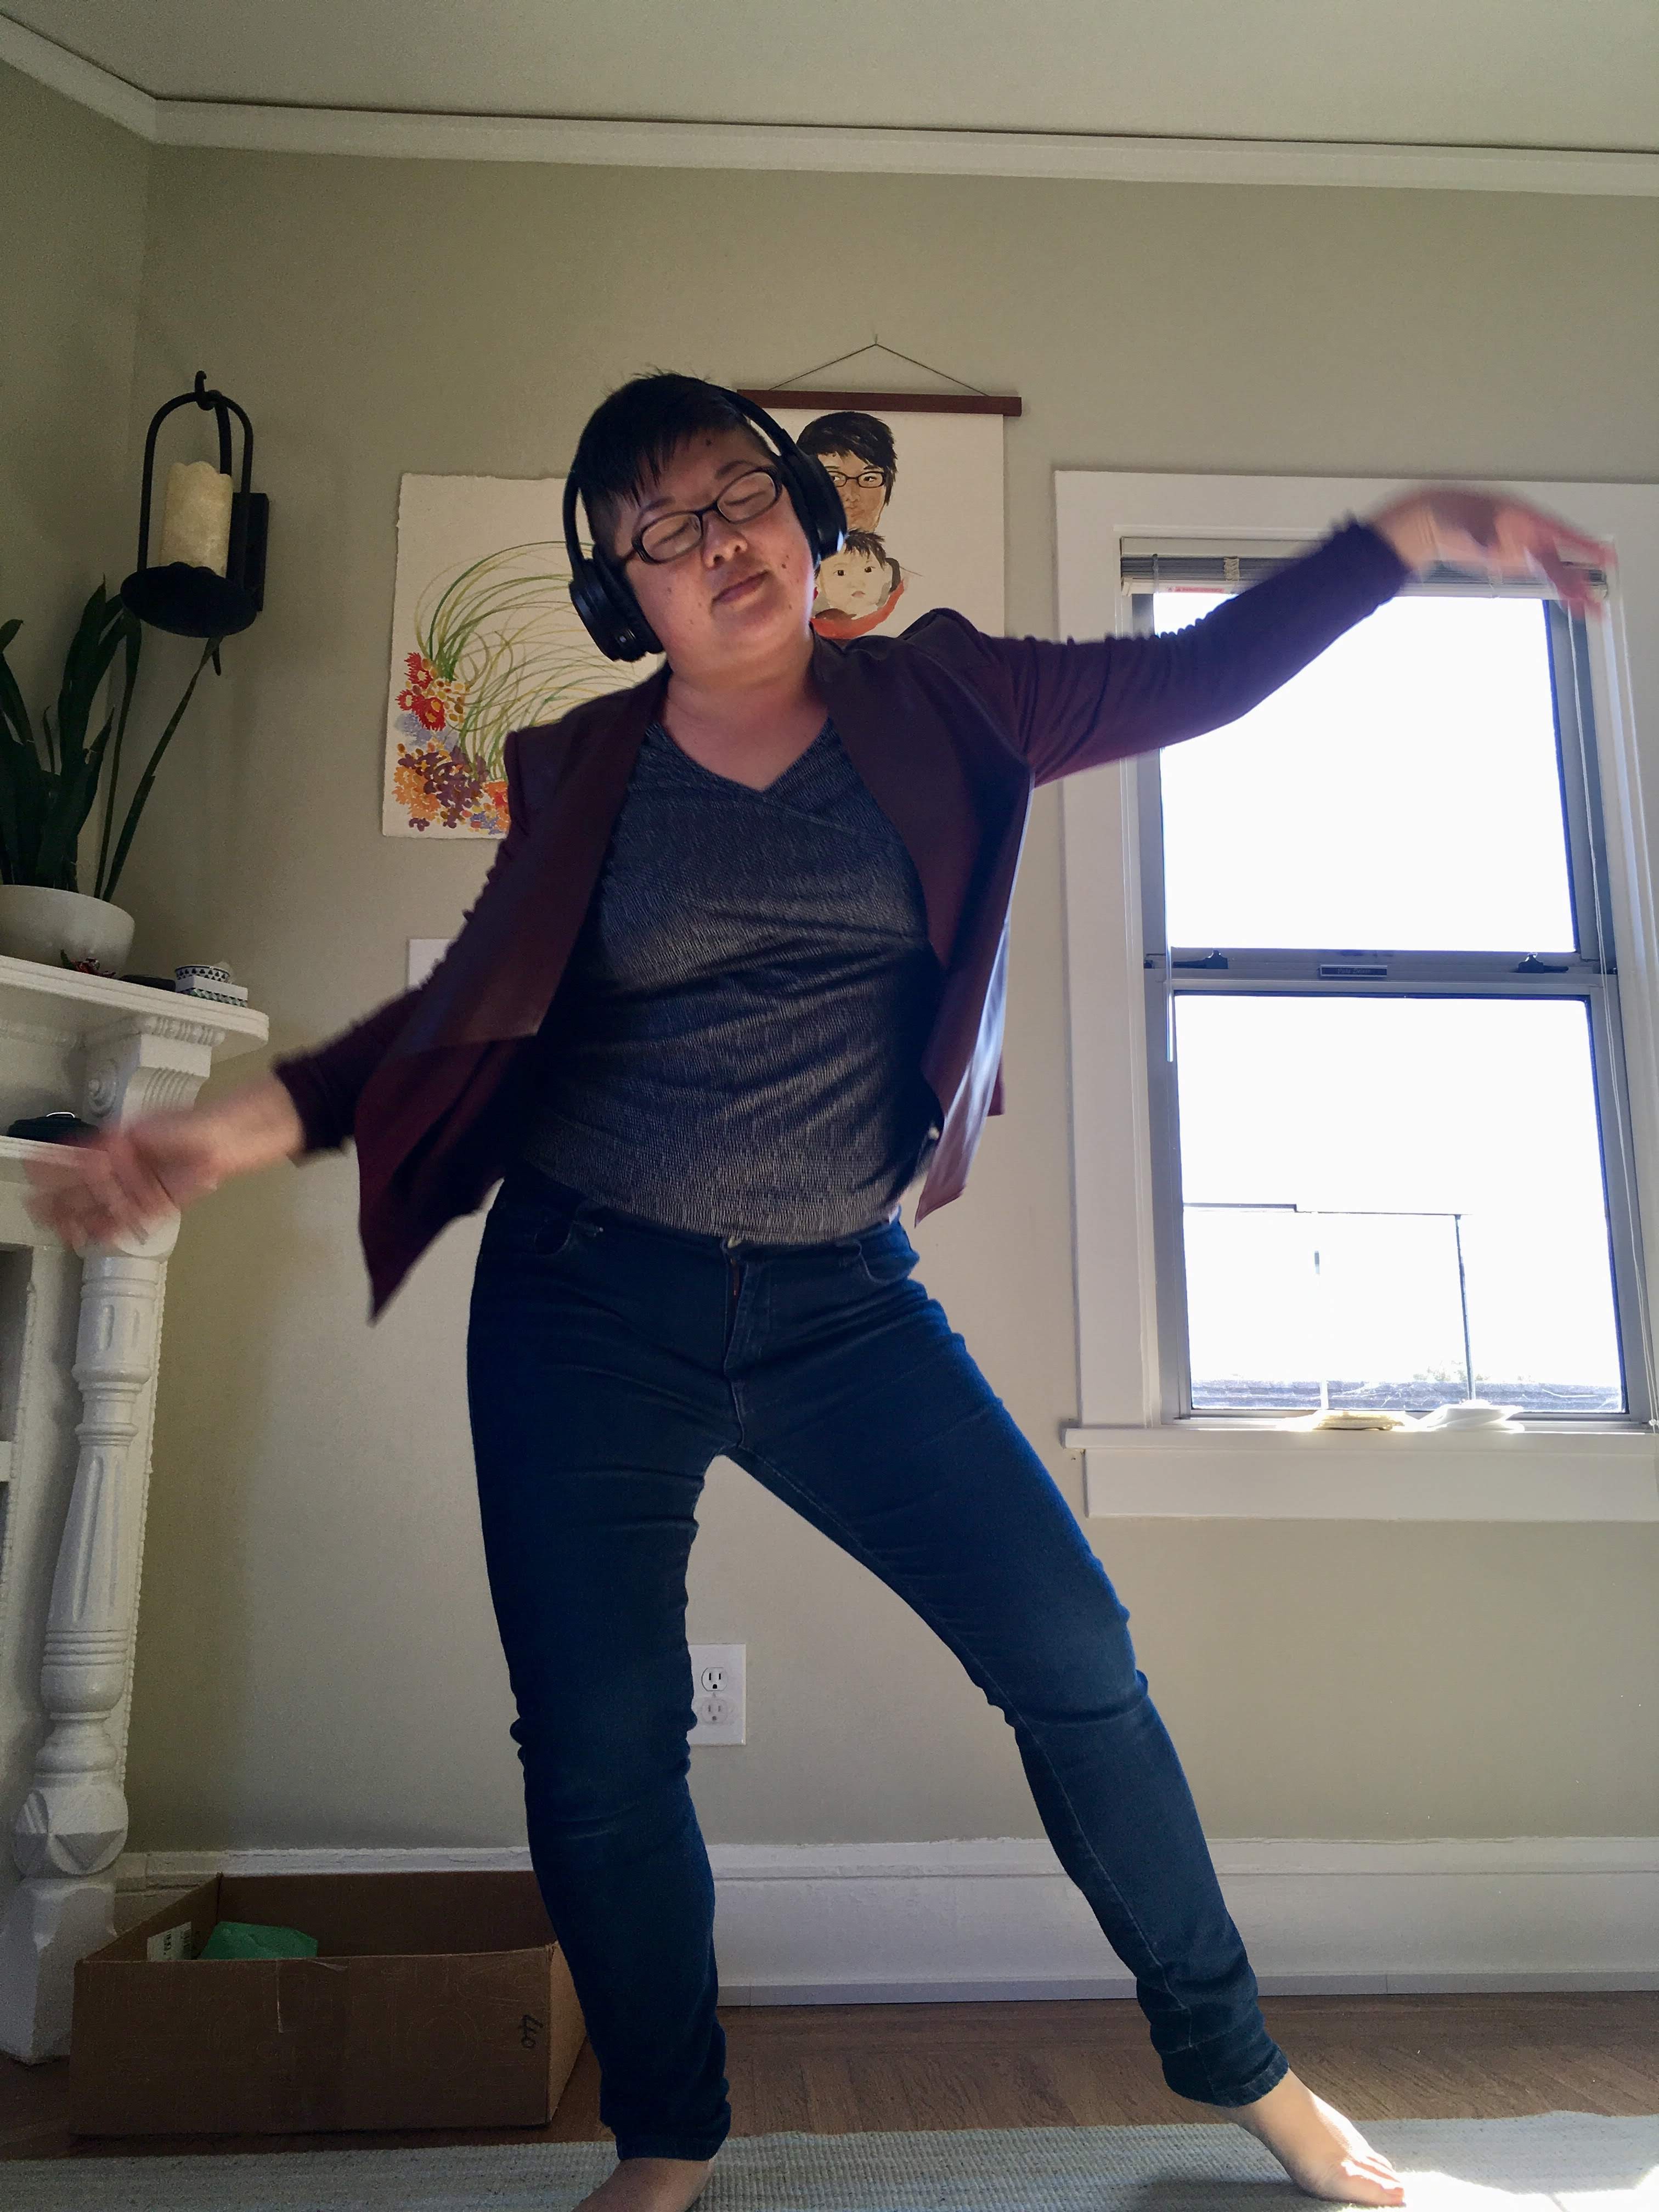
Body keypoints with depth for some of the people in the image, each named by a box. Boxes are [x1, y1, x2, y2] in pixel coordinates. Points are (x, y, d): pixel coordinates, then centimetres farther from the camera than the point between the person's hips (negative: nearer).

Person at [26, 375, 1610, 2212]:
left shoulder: (929, 703, 5)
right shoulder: (583, 769, 3)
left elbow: (1194, 677, 6)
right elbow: (465, 1015, 4)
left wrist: (1413, 532, -2)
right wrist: (236, 1126, -6)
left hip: (840, 1304, 1)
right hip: (589, 1308, 0)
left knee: (1072, 1650, -3)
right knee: (598, 1749, 2)